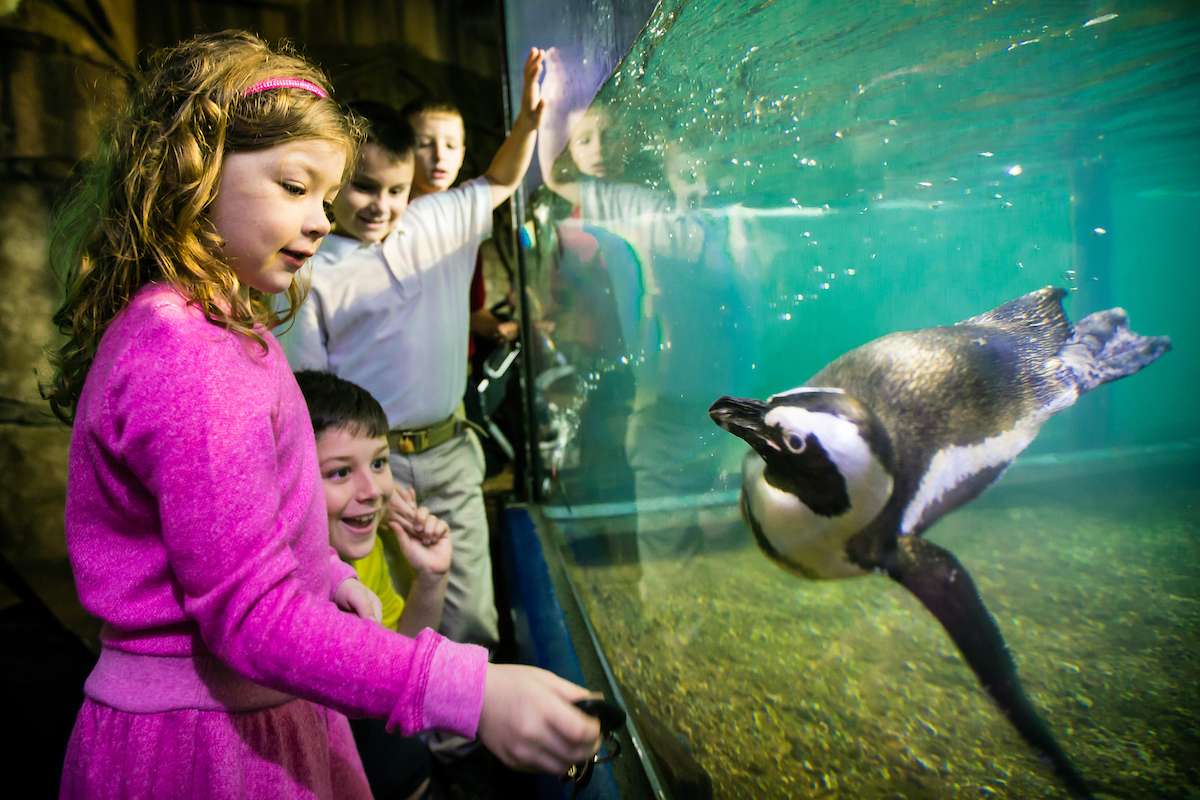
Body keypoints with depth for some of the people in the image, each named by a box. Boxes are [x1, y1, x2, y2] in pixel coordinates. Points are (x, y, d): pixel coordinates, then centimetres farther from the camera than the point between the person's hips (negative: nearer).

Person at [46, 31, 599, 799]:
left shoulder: (208, 325, 5)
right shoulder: (191, 366, -26)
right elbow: (252, 620, -29)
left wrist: (326, 575, 5)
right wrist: (469, 693, -34)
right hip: (203, 738, -9)